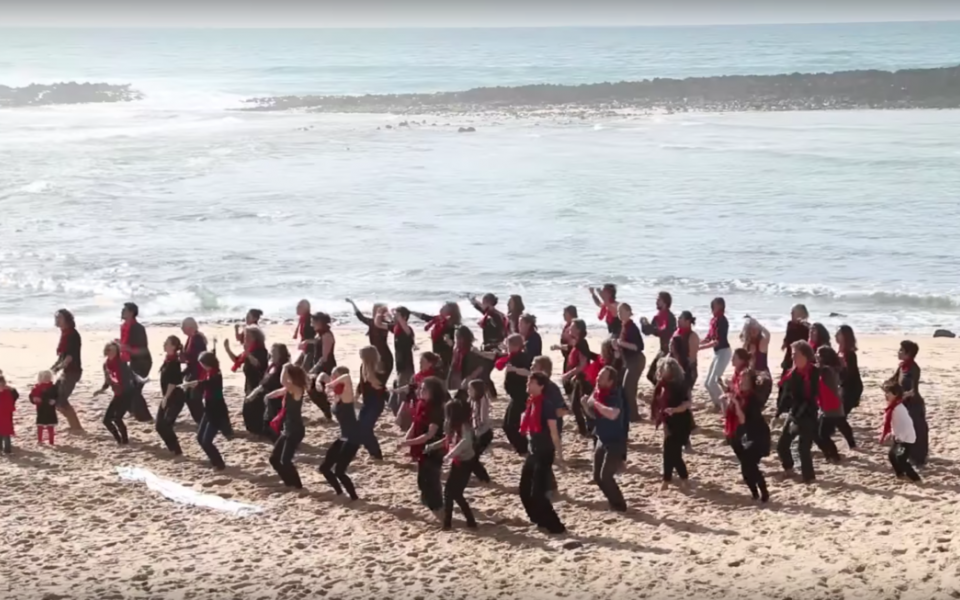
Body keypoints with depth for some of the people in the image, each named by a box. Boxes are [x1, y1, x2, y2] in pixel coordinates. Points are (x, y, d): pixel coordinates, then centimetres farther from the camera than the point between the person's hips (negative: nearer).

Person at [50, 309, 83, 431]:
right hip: (67, 371, 10)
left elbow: (70, 356, -23)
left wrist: (57, 368, -26)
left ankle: (76, 426, 1)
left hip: (72, 371, -10)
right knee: (55, 398, 13)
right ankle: (74, 424, 18)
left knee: (61, 401, -8)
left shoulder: (72, 334, -16)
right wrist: (53, 368, 12)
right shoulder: (65, 334, 12)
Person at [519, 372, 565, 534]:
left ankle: (554, 525, 1)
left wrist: (559, 452, -20)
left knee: (537, 492, -9)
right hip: (533, 451, 9)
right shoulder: (531, 402, 8)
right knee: (525, 490, 12)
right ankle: (540, 520, 27)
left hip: (544, 452, -9)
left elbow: (553, 430, -19)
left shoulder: (547, 404, -16)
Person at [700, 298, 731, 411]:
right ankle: (718, 405, 21)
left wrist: (700, 347, -23)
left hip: (724, 352, -9)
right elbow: (708, 338, 11)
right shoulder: (714, 320, 7)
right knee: (707, 383, 10)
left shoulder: (722, 320, -18)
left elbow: (718, 341, -23)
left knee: (712, 382, -12)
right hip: (717, 353, 9)